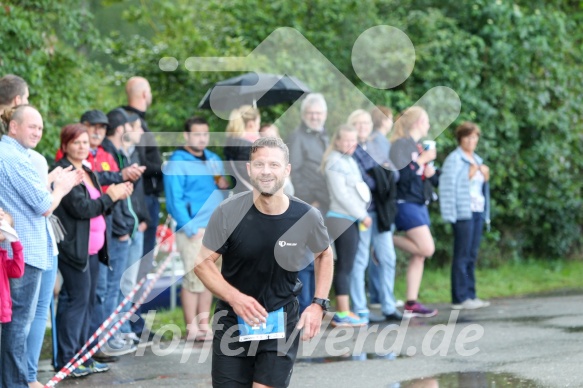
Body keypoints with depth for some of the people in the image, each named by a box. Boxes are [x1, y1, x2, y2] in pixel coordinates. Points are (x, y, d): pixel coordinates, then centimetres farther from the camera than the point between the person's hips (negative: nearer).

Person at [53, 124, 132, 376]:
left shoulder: (87, 172, 18)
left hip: (92, 248, 9)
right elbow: (80, 207, -18)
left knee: (87, 301, 11)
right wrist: (111, 196, -10)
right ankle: (66, 360, -4)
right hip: (74, 248, -9)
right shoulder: (64, 173, -11)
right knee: (77, 299, -8)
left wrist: (117, 195, 4)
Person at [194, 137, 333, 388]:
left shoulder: (307, 217, -11)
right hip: (233, 321, 0)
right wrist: (234, 298, -23)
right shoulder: (228, 212, -15)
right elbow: (203, 262, -7)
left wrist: (318, 304, -3)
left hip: (281, 323, 0)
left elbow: (324, 255, 9)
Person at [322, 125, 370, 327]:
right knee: (345, 266, -8)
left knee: (344, 266, 10)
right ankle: (343, 314, -8)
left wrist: (362, 215, 10)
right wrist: (362, 215, -11)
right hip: (343, 219, -10)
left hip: (350, 220, 10)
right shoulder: (335, 162, -11)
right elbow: (341, 195, -16)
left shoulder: (349, 160, 18)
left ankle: (341, 313, 13)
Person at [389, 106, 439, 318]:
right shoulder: (401, 144, -11)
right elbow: (402, 174, -22)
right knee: (426, 248, -17)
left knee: (418, 256, 5)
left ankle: (411, 304, 7)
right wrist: (422, 160, -16)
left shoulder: (417, 146, 17)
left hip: (419, 204, 9)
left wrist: (429, 172, 4)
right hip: (406, 203, -9)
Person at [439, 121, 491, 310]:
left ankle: (470, 295, 12)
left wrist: (485, 176, 9)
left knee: (472, 255, 9)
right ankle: (460, 298, -8)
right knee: (462, 255, -8)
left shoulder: (477, 160, 20)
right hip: (463, 212, -8)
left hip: (478, 211, 8)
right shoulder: (454, 159, -6)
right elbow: (448, 185, -13)